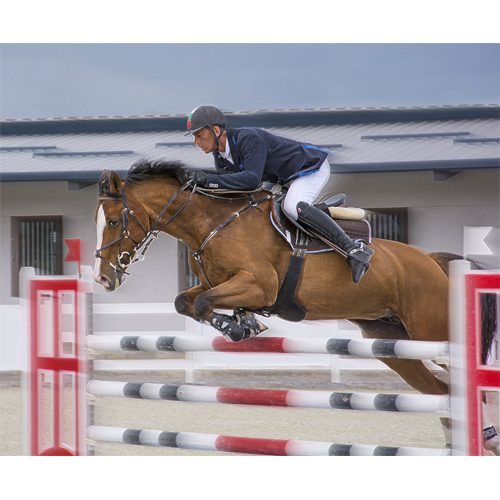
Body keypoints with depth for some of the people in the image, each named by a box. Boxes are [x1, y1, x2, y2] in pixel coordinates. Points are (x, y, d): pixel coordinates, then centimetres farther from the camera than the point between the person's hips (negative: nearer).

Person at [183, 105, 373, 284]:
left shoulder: (249, 138, -30)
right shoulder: (219, 155, -1)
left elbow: (252, 180, -40)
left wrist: (209, 179, -40)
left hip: (313, 166, -10)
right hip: (289, 177, 10)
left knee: (292, 207, -34)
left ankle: (354, 249, -33)